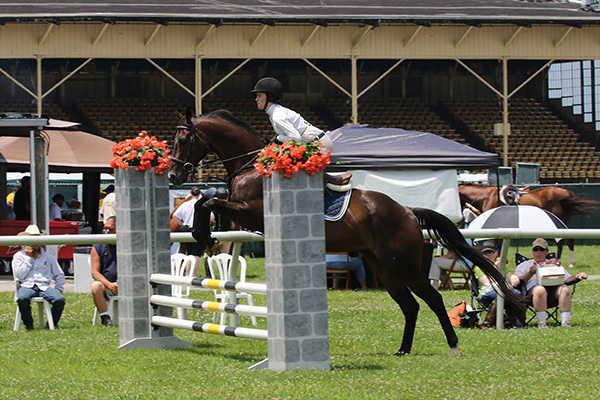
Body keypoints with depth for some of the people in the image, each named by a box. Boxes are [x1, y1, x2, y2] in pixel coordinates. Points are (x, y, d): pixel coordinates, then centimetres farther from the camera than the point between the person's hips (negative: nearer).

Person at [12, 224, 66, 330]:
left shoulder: (48, 257, 19)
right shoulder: (19, 256, 14)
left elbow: (60, 275, 22)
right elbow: (20, 275, 0)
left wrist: (58, 289, 8)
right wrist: (28, 258, 2)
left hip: (44, 287, 2)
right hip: (27, 286, -2)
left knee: (59, 299, -29)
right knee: (22, 298, -39)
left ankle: (52, 323, -2)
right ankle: (28, 324, -15)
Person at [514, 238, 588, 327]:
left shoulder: (555, 264, 36)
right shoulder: (524, 265, 29)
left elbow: (568, 279, 23)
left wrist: (577, 277, 3)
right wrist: (531, 273, -3)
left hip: (554, 287, 3)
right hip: (534, 287, -3)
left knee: (565, 289, -32)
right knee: (540, 290, -40)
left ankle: (565, 322, -37)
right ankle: (542, 323, -38)